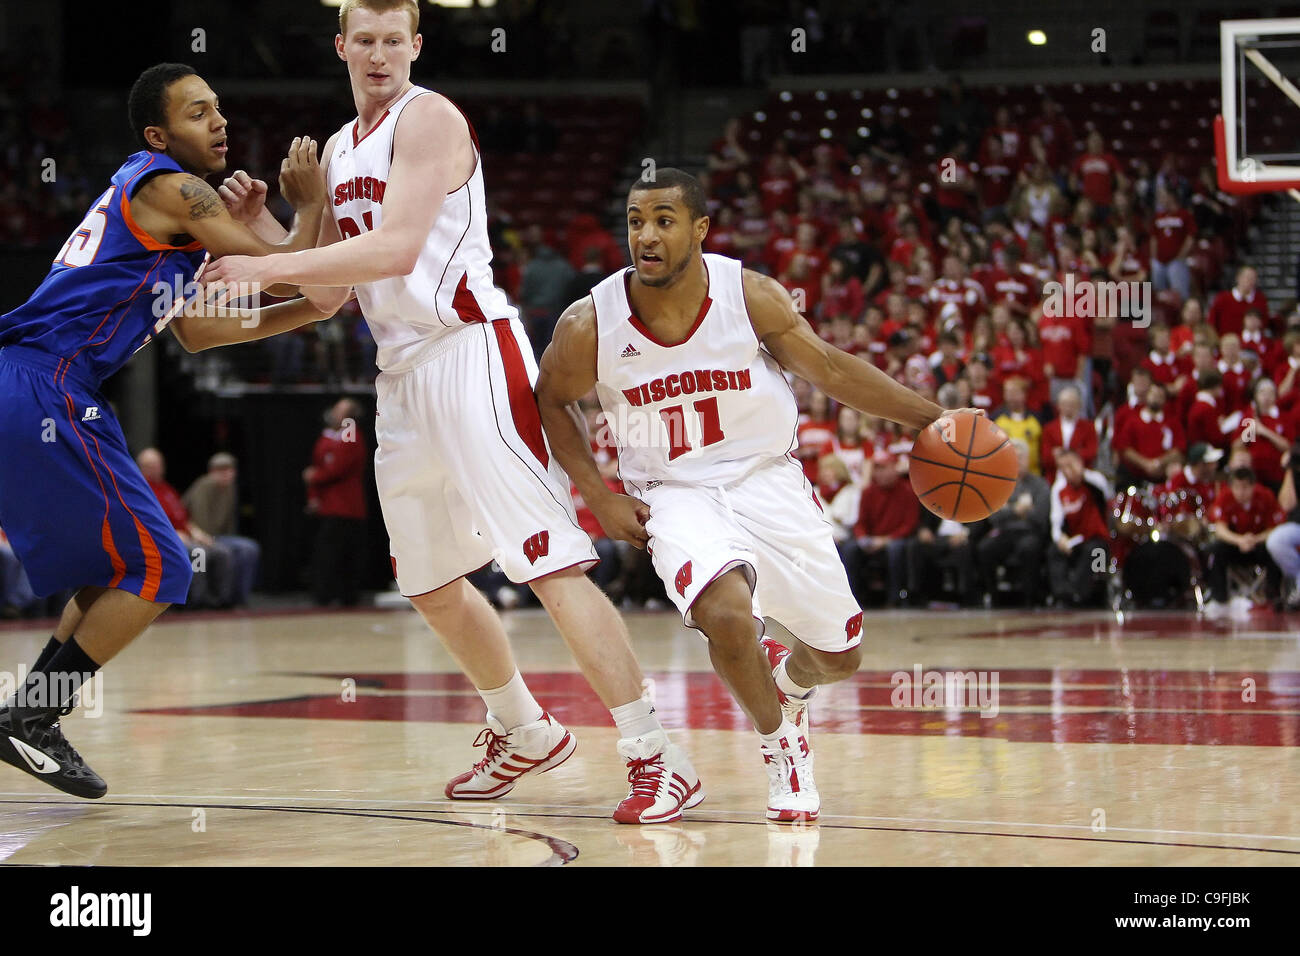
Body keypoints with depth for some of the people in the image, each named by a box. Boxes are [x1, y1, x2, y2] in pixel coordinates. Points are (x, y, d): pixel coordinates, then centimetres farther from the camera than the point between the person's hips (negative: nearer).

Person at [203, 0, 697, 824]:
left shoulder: (428, 118, -8)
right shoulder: (341, 150, 18)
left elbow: (395, 251, -21)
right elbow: (330, 292, 19)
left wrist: (265, 267, -19)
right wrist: (263, 225, 6)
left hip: (470, 354, -9)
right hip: (403, 376, 9)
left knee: (552, 564, -16)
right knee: (431, 584, 16)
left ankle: (657, 759, -16)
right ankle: (525, 734, 34)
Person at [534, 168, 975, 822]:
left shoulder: (751, 296, -14)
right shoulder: (591, 326, -15)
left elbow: (830, 369, -2)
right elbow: (551, 402, 4)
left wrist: (929, 418, -6)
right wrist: (599, 497, -5)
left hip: (768, 480, 2)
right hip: (674, 495, -2)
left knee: (839, 656, 7)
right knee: (727, 614, -32)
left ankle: (785, 683, 47)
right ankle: (779, 745, -1)